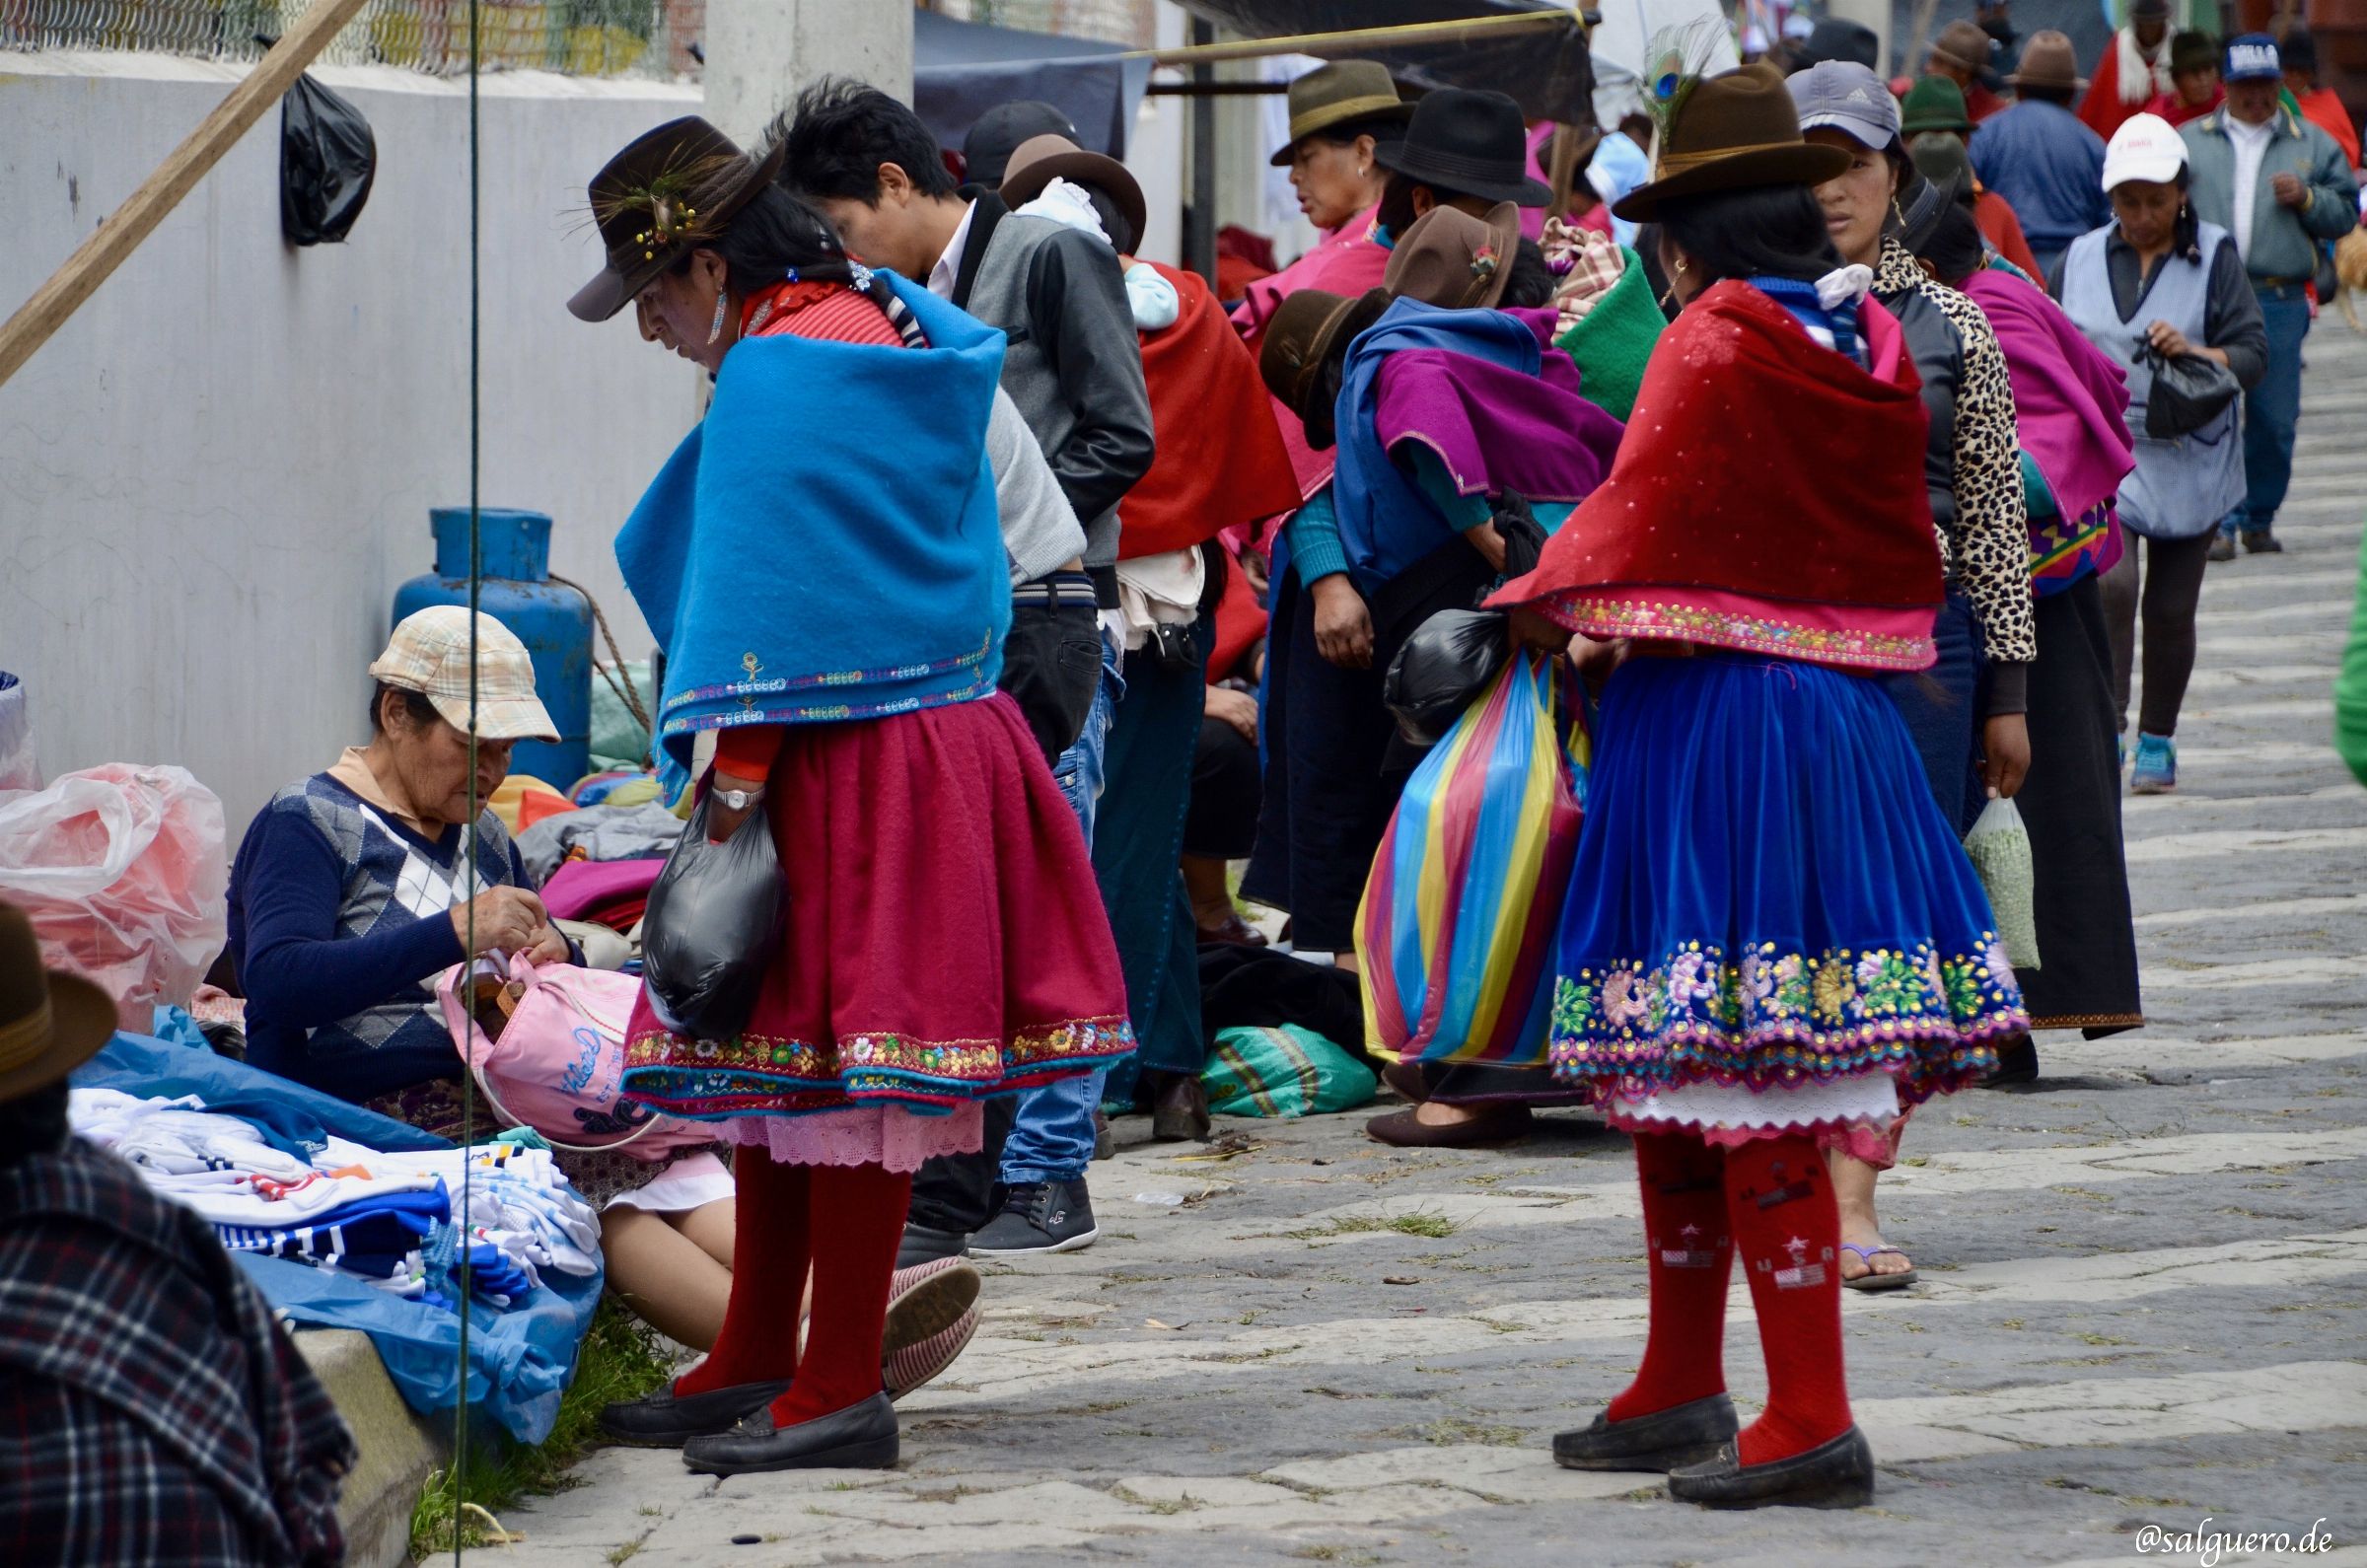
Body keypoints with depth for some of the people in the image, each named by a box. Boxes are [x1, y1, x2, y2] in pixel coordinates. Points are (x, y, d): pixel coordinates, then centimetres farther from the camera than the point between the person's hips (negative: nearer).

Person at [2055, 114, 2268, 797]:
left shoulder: (2215, 256, 0)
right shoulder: (2081, 258, 8)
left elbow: (2253, 356, -6)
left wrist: (2195, 353, -23)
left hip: (2188, 463, 0)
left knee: (2171, 608, 5)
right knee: (2112, 584, -19)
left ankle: (2158, 740, 21)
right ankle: (2106, 728, -13)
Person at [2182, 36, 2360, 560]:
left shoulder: (2313, 145, 12)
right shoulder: (2190, 142, 13)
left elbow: (2346, 214, 12)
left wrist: (2307, 199, -6)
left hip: (2280, 301, 1)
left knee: (2275, 420, 4)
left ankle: (2259, 518, 18)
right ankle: (2219, 522, -6)